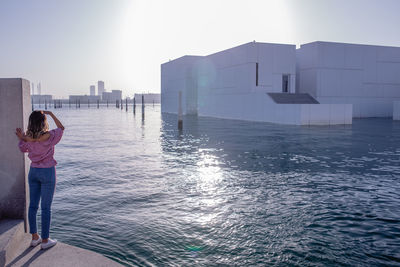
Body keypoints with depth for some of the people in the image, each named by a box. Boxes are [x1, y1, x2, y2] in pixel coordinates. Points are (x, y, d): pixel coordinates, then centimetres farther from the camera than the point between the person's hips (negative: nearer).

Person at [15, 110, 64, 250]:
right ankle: (45, 240, 12)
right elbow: (61, 128, 2)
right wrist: (51, 113, 6)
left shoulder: (28, 138, -6)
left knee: (33, 205, 13)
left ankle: (34, 238, 24)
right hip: (47, 172, -5)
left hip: (33, 171, 5)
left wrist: (21, 138, 10)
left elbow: (23, 149, 15)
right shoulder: (50, 136, -19)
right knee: (46, 208, 4)